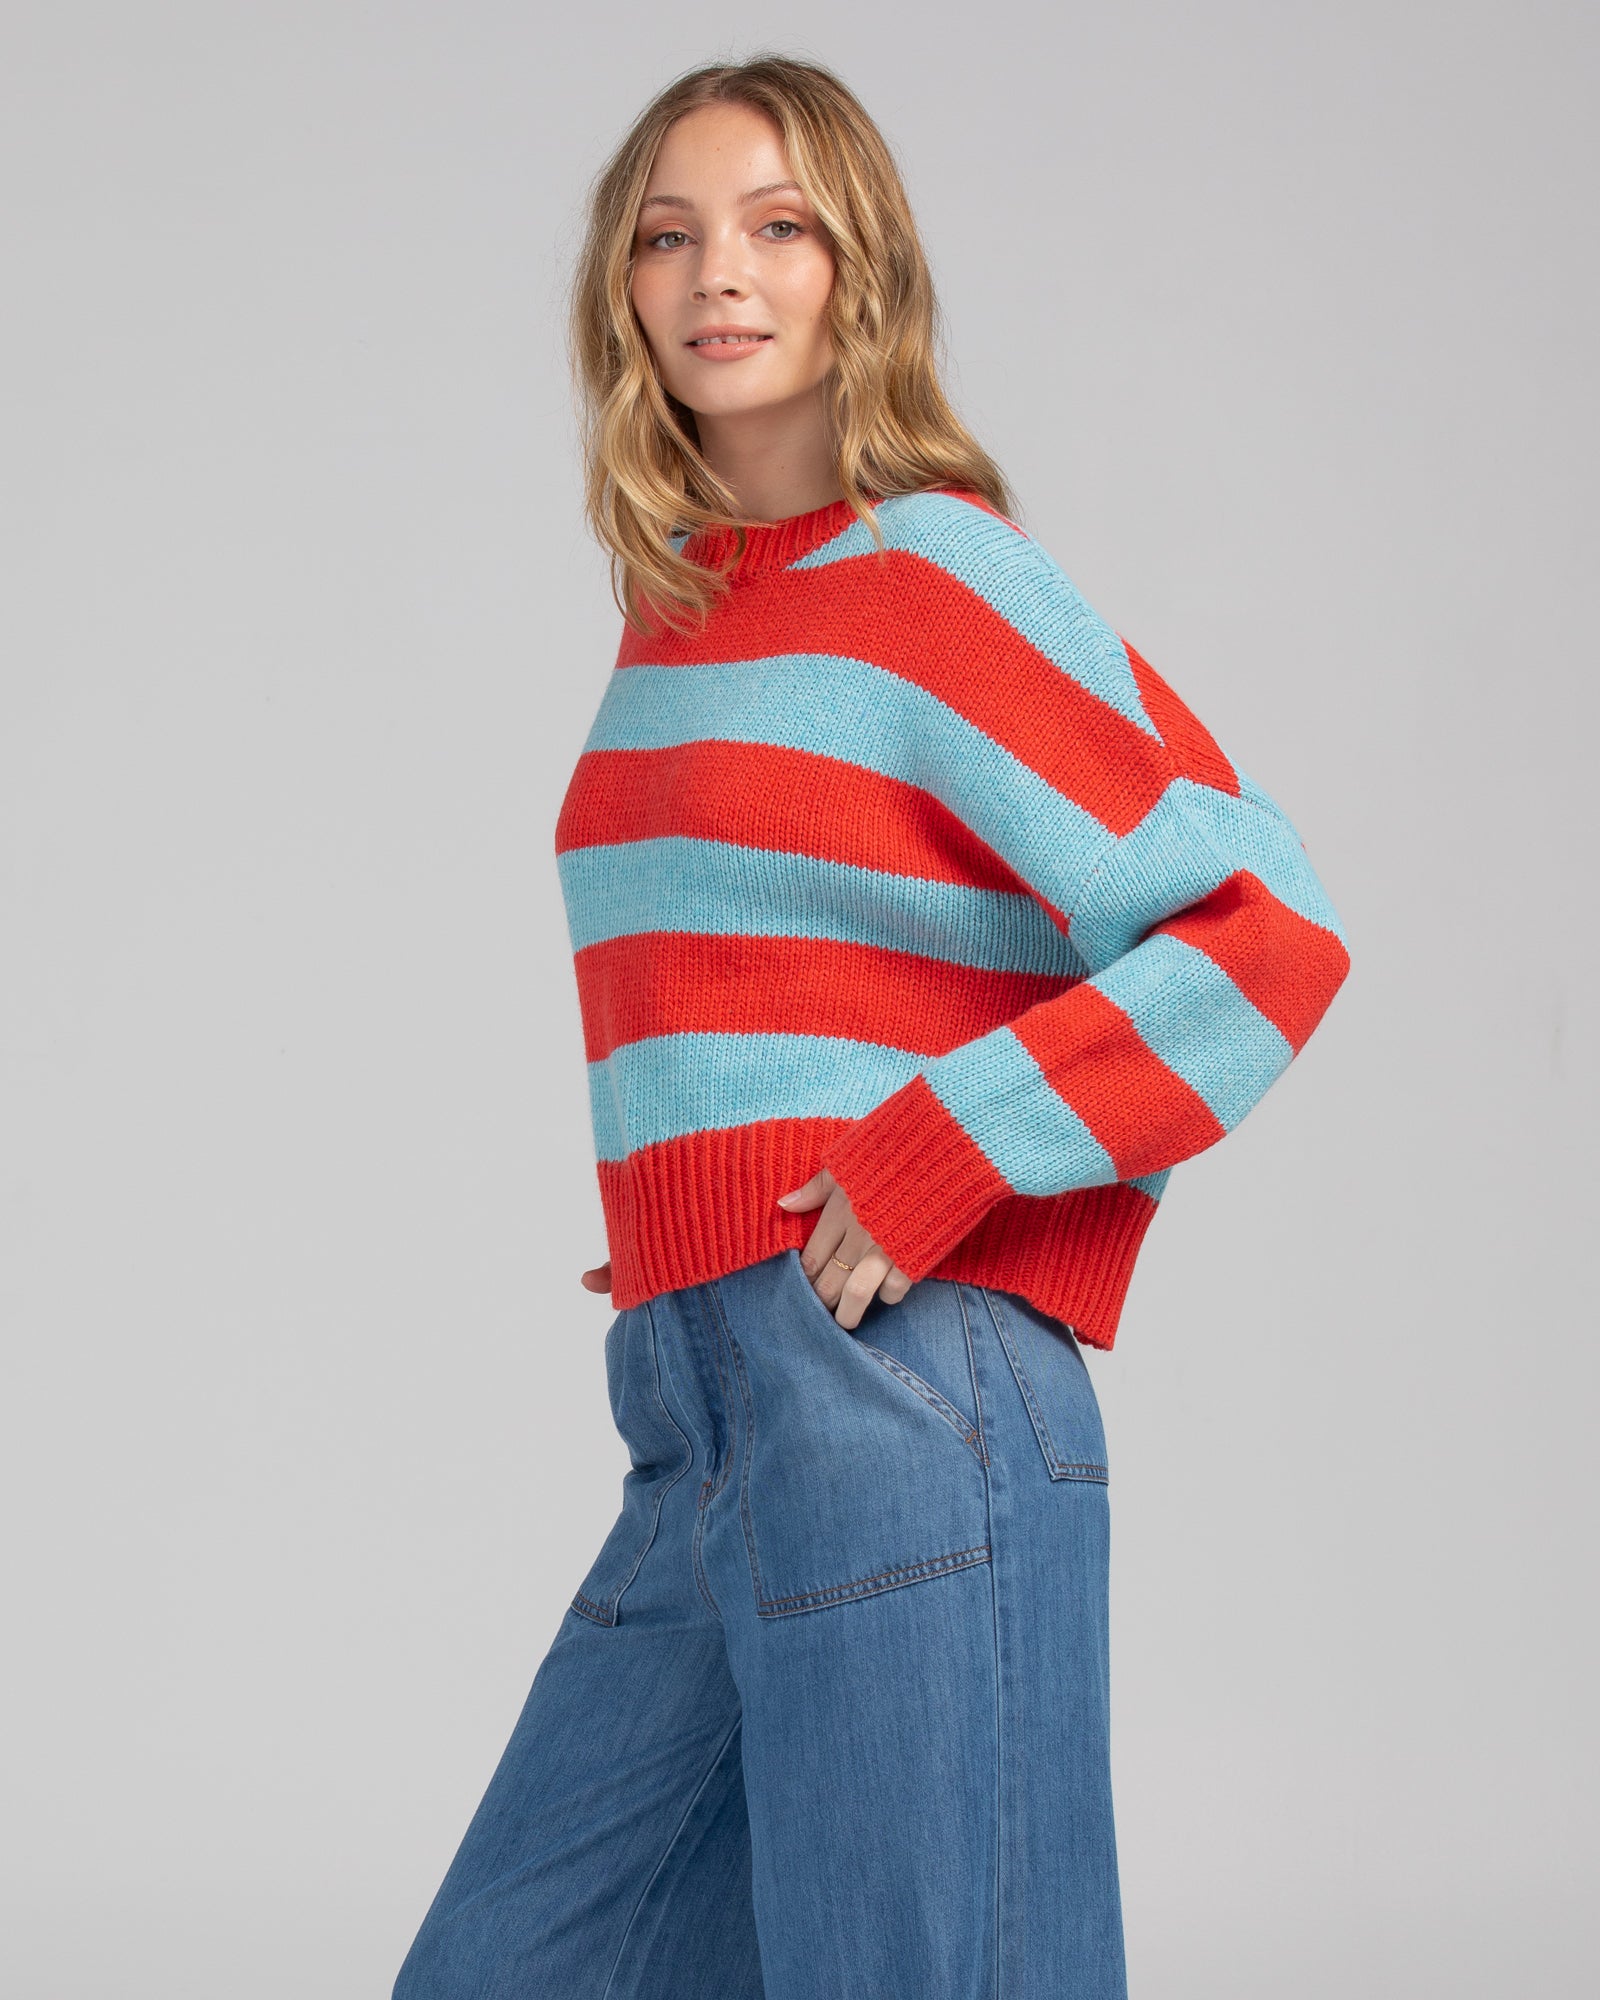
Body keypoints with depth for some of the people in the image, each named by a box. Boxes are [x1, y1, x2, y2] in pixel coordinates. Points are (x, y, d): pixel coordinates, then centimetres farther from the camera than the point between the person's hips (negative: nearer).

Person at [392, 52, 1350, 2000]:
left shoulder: (934, 578, -6)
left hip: (900, 1390, -8)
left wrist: (939, 1168, -16)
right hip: (695, 1424, 8)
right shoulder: (671, 618, 16)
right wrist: (678, 1217, 14)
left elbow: (1266, 927, -12)